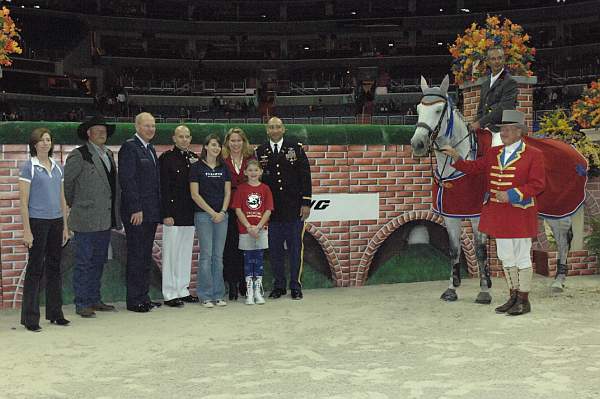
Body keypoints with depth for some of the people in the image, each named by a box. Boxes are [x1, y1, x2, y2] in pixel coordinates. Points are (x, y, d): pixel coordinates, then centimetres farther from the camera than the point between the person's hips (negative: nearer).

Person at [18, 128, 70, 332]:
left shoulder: (57, 167, 12)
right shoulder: (28, 167, -5)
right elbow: (24, 201, -8)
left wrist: (65, 226, 13)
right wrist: (26, 230, -14)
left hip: (56, 222, 5)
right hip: (38, 221, -5)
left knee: (54, 267, 10)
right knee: (35, 268, -2)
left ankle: (55, 313, 19)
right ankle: (30, 318, 4)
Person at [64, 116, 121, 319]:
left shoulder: (109, 154, 16)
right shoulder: (78, 155, -7)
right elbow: (66, 181, -7)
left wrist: (115, 216, 15)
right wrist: (73, 204, 1)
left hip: (105, 220, 7)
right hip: (86, 220, -7)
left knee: (98, 262, 13)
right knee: (84, 263, -2)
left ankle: (94, 300, 22)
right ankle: (82, 304, 4)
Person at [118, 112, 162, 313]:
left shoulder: (150, 149, 17)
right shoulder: (129, 147, -10)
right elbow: (127, 180, -17)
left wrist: (157, 209, 15)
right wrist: (136, 209, -20)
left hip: (150, 212, 9)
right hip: (136, 212, -9)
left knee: (145, 256, 13)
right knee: (136, 256, -3)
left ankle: (143, 297, 20)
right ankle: (134, 300, 4)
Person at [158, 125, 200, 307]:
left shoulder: (193, 158, 12)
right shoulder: (166, 158, -5)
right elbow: (163, 188, -10)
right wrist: (166, 214, -15)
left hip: (190, 213, 6)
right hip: (173, 213, -6)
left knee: (186, 253, 12)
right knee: (171, 254, -1)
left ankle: (183, 290, 21)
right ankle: (170, 294, 5)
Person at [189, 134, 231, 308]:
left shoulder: (224, 168, 11)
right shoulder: (197, 167, -1)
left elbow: (227, 193, 10)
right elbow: (195, 194, -6)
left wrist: (222, 212, -5)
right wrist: (212, 212, -10)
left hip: (221, 215, 4)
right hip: (203, 215, -4)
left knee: (218, 256, 6)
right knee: (206, 255, -5)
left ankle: (218, 295, 12)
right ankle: (205, 296, 2)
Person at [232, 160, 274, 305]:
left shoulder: (265, 189, 3)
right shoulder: (241, 188, 1)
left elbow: (268, 211, -2)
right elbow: (238, 210, -4)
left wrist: (258, 227, -12)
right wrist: (249, 227, -13)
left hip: (261, 229, 1)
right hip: (245, 230, -1)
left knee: (259, 259, 4)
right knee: (248, 259, 4)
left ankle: (258, 292, 11)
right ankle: (249, 293, 9)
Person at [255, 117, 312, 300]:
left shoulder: (296, 149, 3)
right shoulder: (260, 152, 7)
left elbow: (305, 176, 1)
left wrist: (306, 203, -5)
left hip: (294, 208, -1)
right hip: (271, 209, 1)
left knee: (295, 248, 3)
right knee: (275, 249, 5)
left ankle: (295, 286, 12)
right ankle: (279, 286, 16)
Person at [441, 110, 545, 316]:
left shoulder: (534, 155, -7)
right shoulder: (493, 154, 10)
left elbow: (537, 185, -12)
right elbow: (473, 167, 8)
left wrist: (512, 194, -22)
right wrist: (456, 157, -8)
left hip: (520, 213, -6)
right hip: (498, 213, 6)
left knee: (522, 257, 2)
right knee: (506, 256, 12)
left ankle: (524, 301, 10)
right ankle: (513, 297, 24)